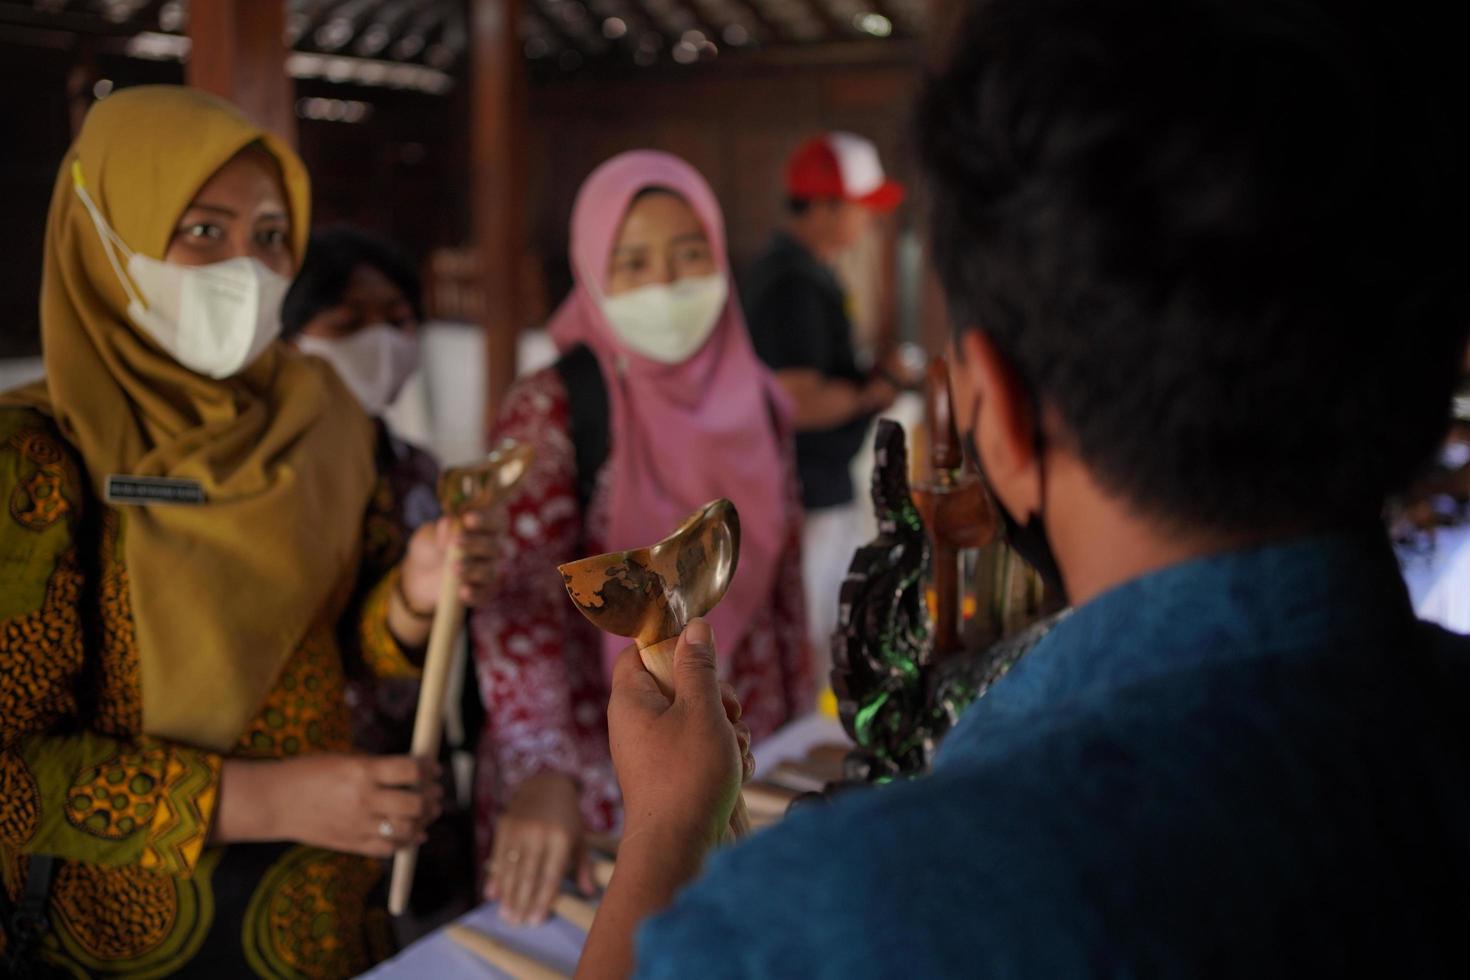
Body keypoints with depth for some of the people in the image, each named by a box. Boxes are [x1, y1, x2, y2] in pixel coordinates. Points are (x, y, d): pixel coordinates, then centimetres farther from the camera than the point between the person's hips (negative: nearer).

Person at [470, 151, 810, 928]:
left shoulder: (755, 403, 3)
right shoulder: (552, 411, -12)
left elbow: (782, 588, 11)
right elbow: (517, 602, -23)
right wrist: (543, 774, -36)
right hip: (599, 783, -4)